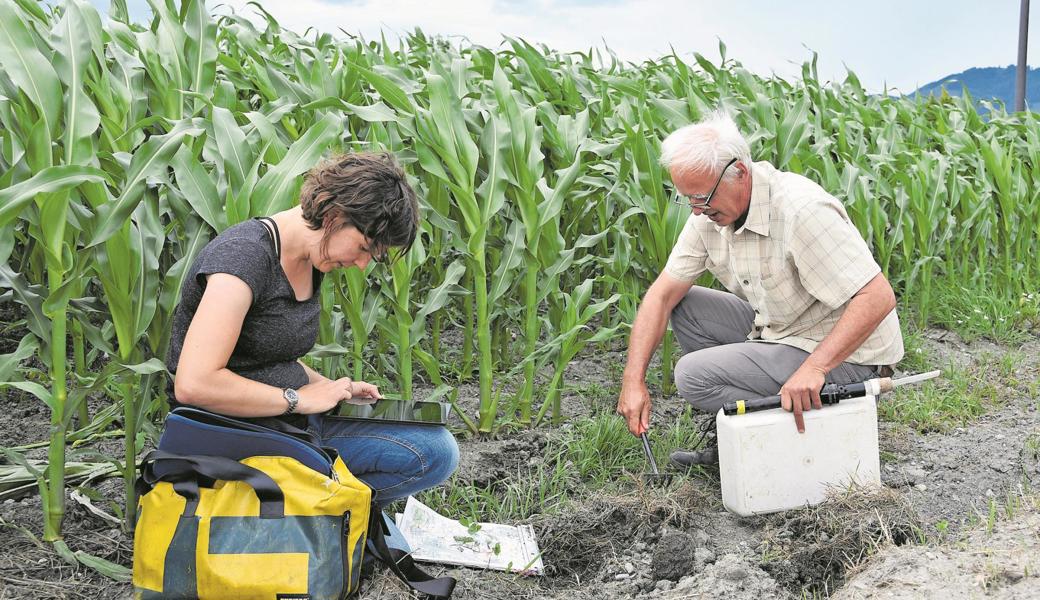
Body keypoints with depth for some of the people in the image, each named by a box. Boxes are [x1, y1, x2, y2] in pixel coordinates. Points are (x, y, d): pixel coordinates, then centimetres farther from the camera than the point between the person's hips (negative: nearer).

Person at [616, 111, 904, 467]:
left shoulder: (802, 209, -27)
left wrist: (813, 367, -38)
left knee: (693, 374, -18)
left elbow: (879, 298, -30)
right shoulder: (711, 212, -3)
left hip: (845, 356, -8)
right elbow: (662, 294, -1)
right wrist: (633, 380, -9)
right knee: (685, 307, 1)